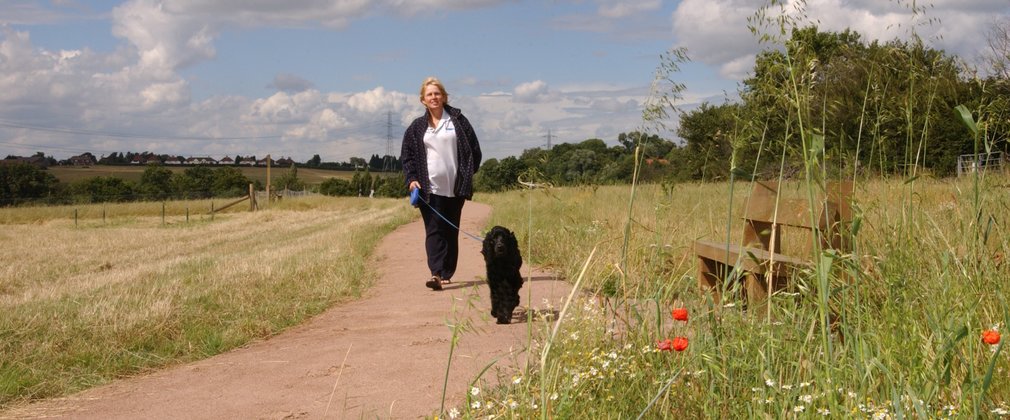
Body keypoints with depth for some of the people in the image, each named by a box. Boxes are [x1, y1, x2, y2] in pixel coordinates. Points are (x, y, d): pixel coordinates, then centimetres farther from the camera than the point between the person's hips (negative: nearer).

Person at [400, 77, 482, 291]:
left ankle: (447, 273, 15)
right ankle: (436, 273, -22)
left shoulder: (458, 120, 6)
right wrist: (411, 179, -3)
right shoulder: (417, 127, 9)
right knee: (434, 231, -11)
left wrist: (468, 175, 2)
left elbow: (474, 149, 7)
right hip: (430, 188, -1)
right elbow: (406, 156, 10)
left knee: (451, 231, 6)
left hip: (455, 188, 1)